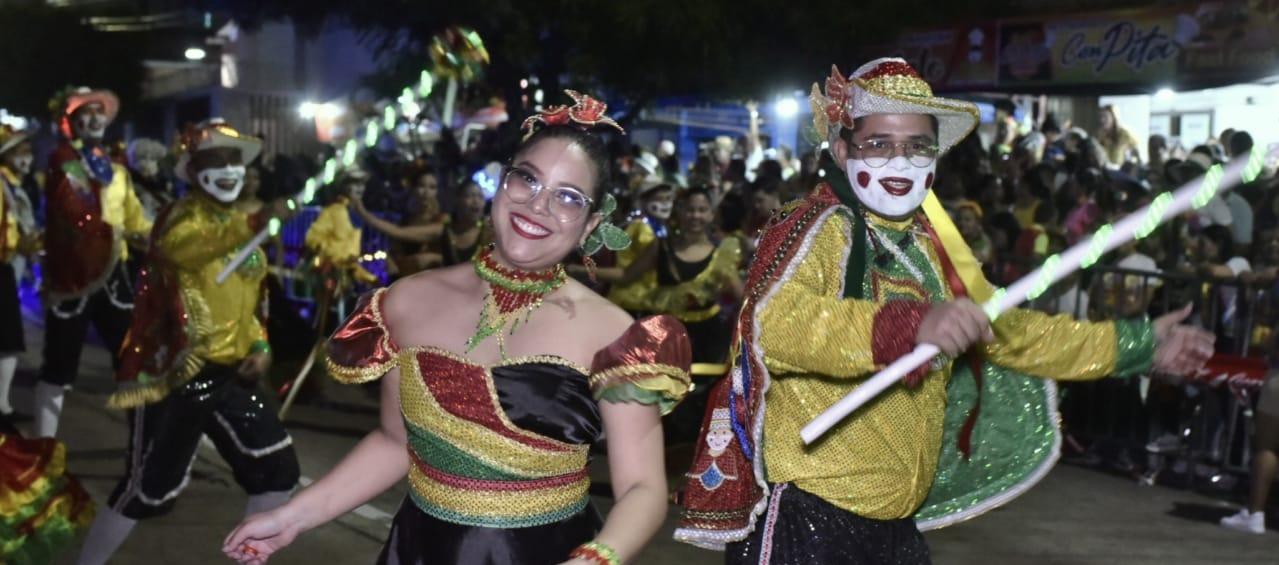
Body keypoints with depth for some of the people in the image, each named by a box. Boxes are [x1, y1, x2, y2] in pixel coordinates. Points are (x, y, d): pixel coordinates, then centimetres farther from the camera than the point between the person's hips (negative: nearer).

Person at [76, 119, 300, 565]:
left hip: (230, 373, 8)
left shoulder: (239, 225, 14)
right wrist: (254, 225, -51)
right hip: (175, 374, -7)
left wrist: (260, 346, 5)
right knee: (148, 490, -3)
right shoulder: (183, 215, -10)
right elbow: (175, 247, -36)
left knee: (278, 468, 8)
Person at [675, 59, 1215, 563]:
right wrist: (912, 324, -43)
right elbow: (775, 322, -32)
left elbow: (1008, 329, 24)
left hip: (895, 517, 8)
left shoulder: (931, 244, 12)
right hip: (806, 514, -8)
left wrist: (1139, 343, 22)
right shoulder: (819, 228, -12)